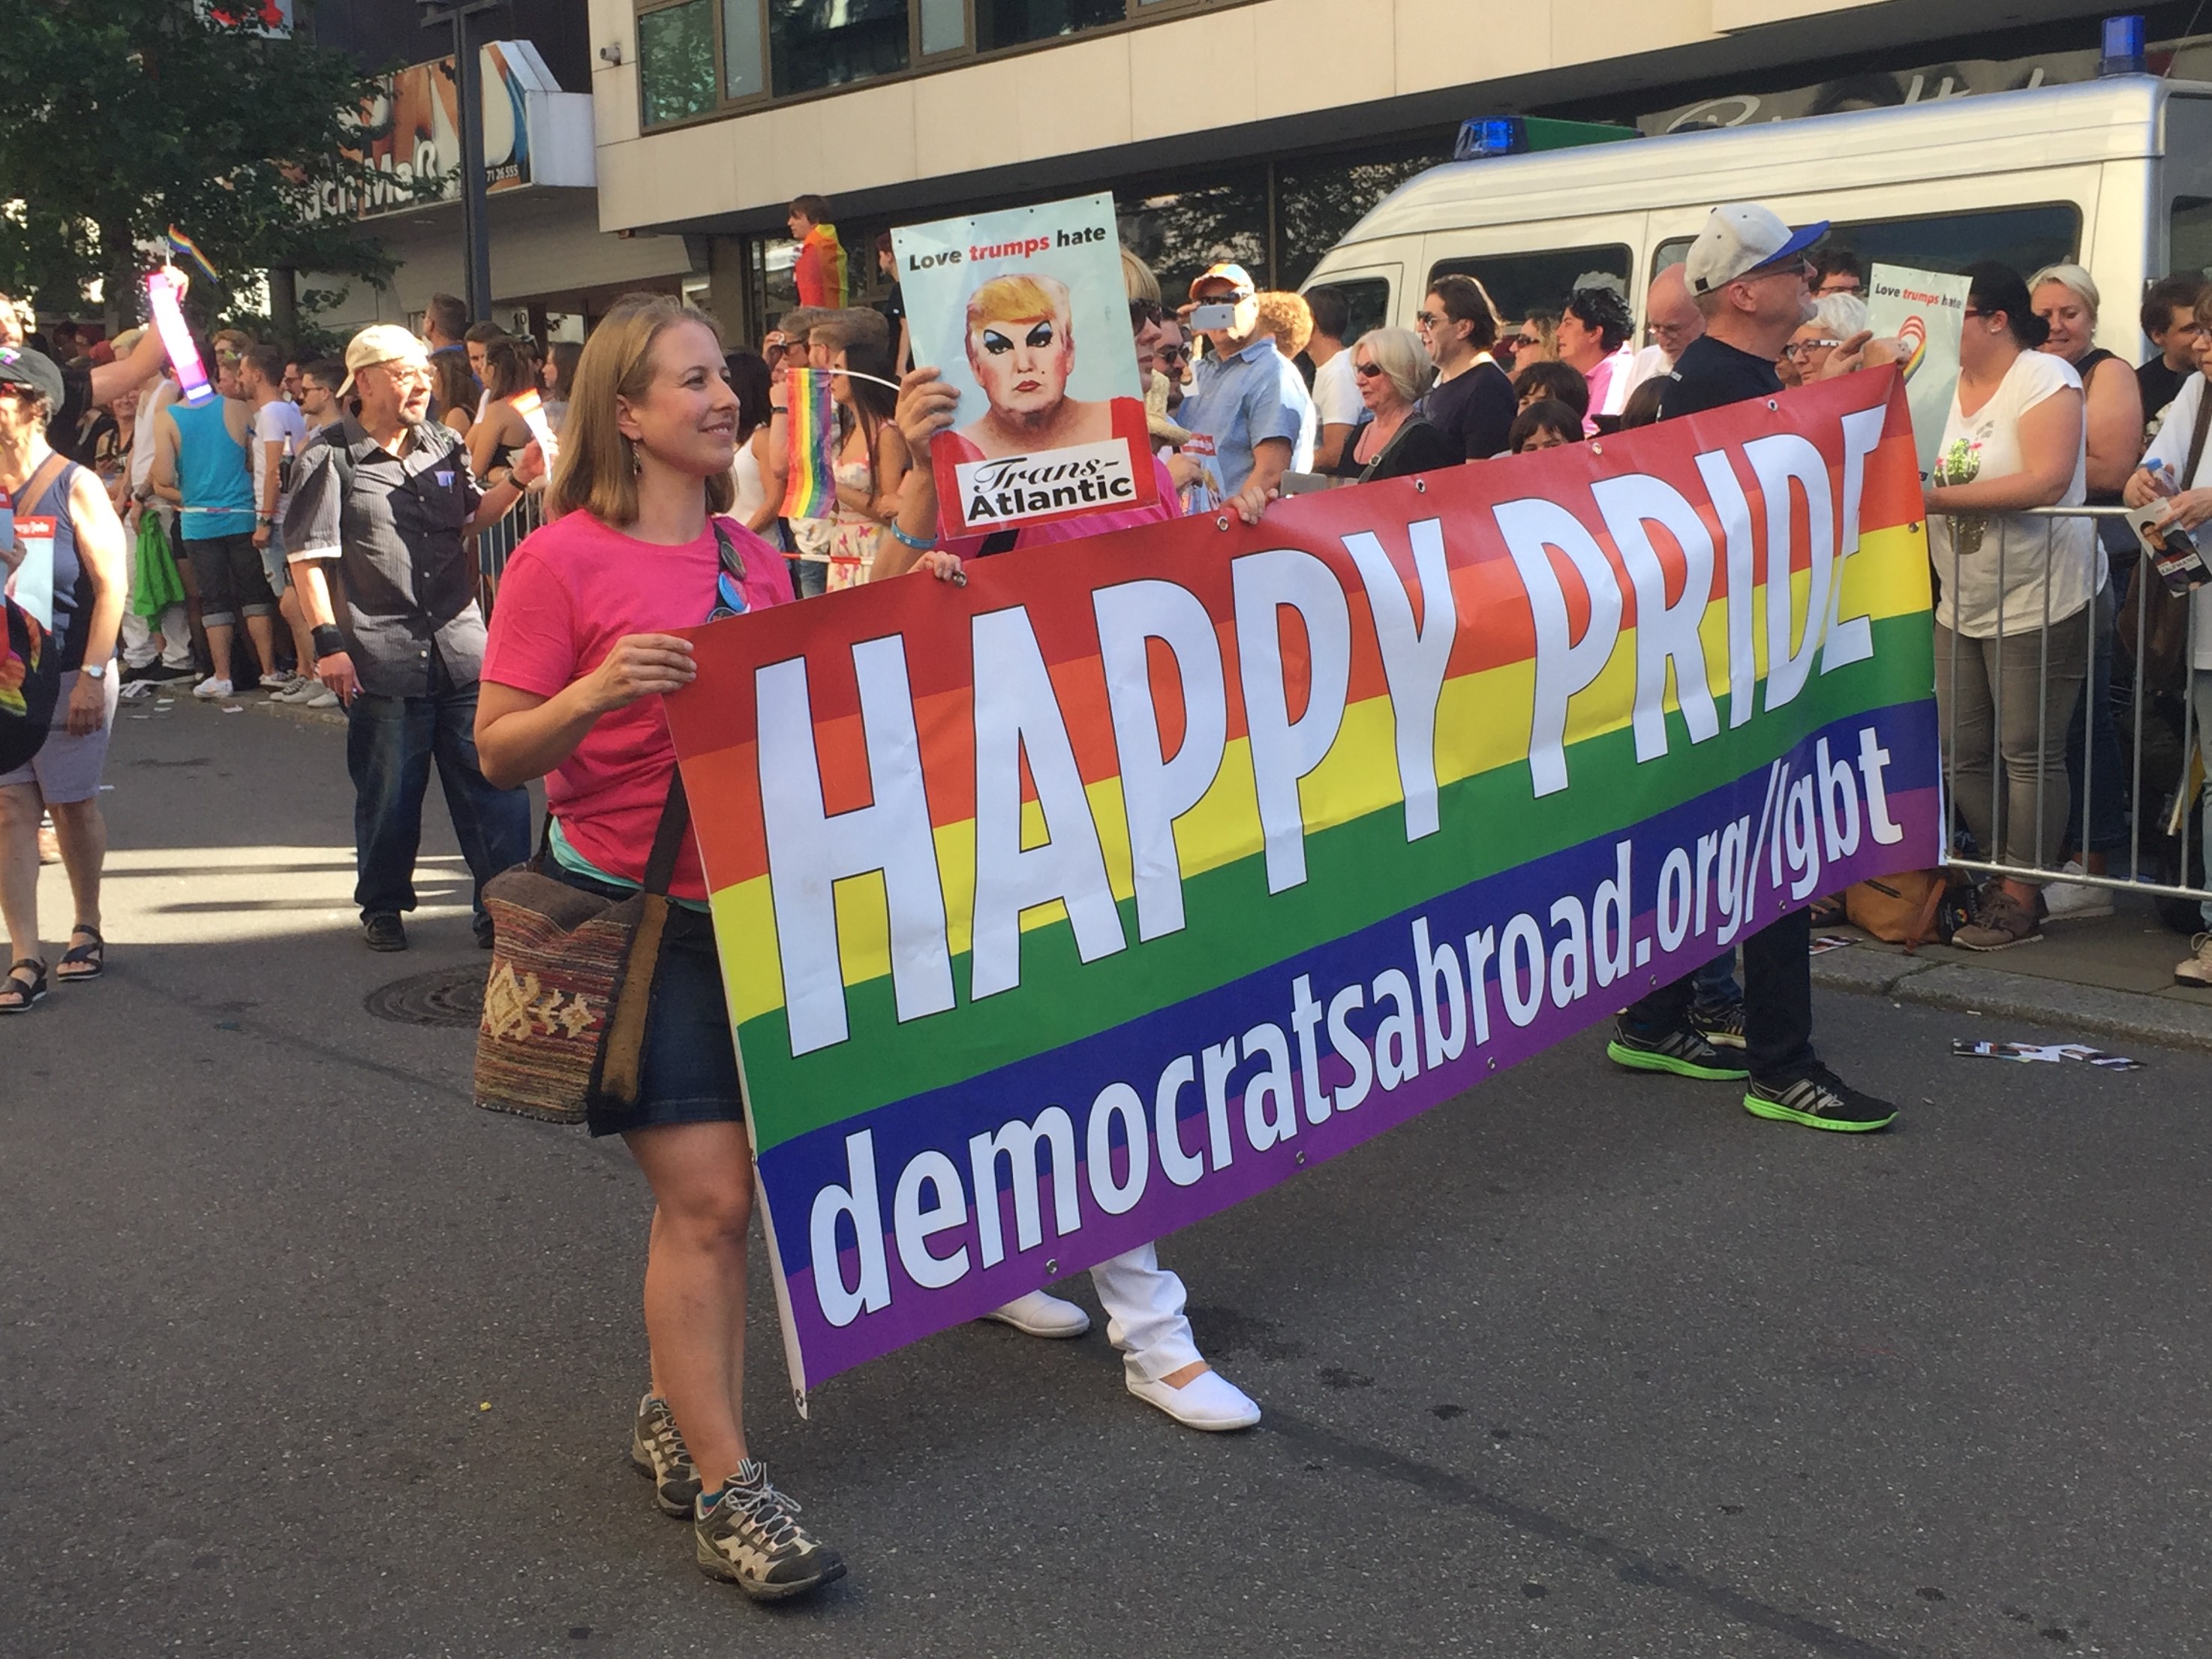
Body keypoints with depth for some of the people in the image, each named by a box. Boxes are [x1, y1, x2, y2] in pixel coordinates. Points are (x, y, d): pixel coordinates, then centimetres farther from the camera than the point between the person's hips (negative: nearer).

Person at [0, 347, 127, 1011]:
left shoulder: (75, 488, -7)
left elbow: (112, 587, -9)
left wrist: (92, 676, -14)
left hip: (68, 676, -3)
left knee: (72, 803, 9)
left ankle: (87, 930, 29)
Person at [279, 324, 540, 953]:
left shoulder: (442, 446, 12)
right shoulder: (330, 457, -3)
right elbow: (307, 555, -5)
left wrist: (517, 481, 10)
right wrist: (327, 640, -11)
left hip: (463, 648, 4)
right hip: (383, 659, -4)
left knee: (494, 784, 2)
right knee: (388, 795, 7)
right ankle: (382, 907, 25)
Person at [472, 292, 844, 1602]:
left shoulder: (755, 558, 8)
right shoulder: (564, 560, -9)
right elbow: (499, 750, -9)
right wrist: (595, 693, -27)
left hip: (748, 904, 6)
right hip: (628, 910, -6)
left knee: (717, 1191, 10)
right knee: (708, 1197, -7)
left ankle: (675, 1417, 29)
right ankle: (727, 1489, 5)